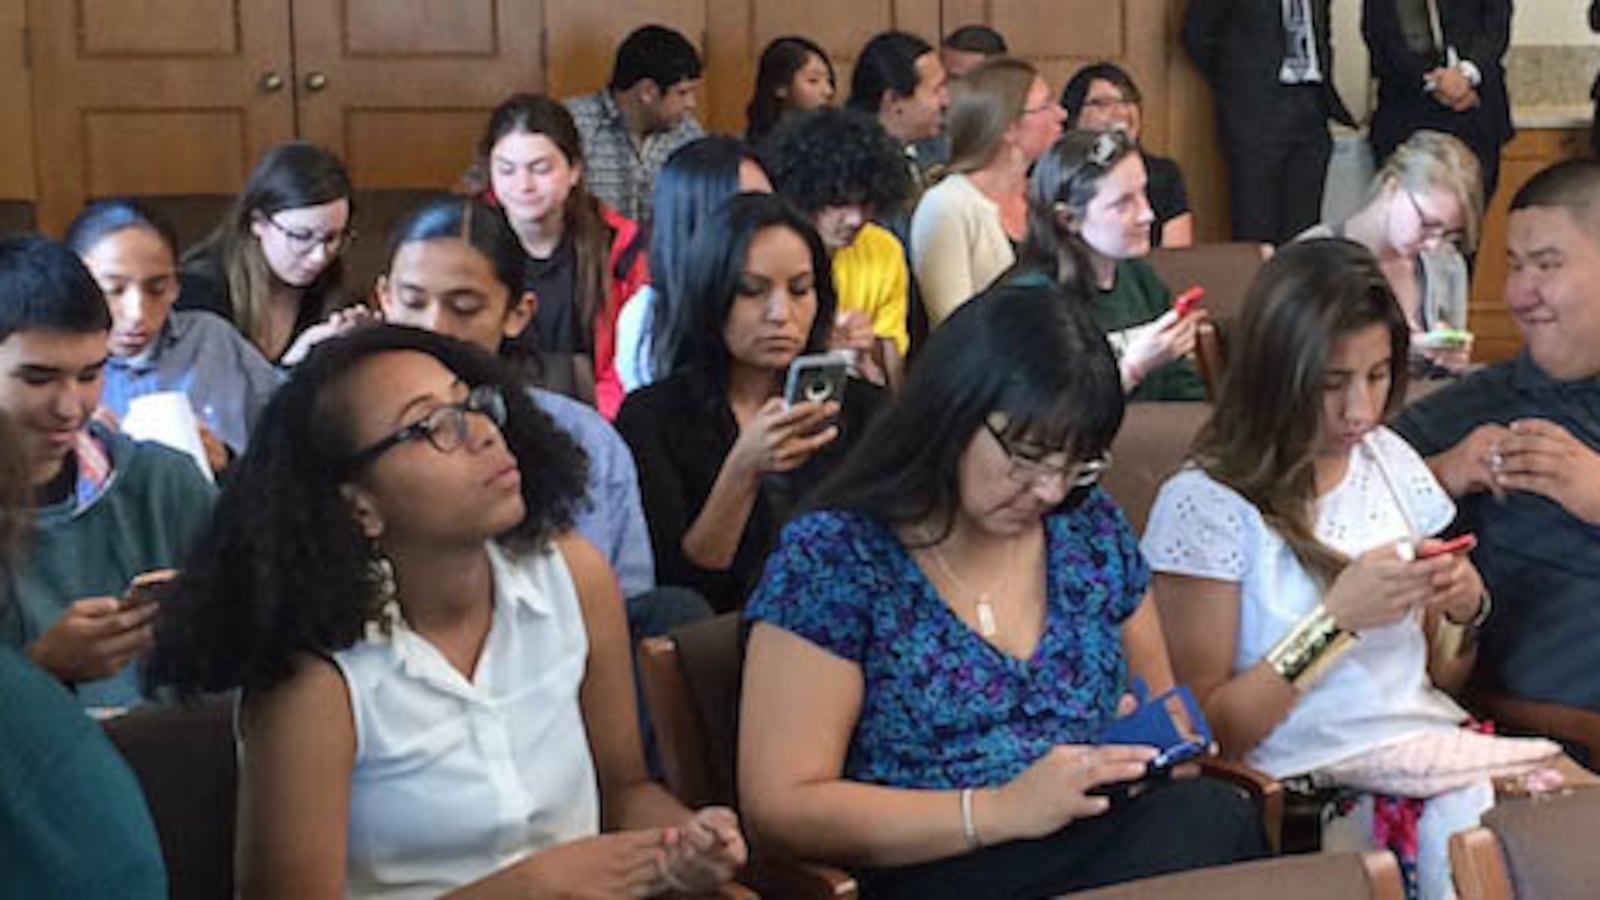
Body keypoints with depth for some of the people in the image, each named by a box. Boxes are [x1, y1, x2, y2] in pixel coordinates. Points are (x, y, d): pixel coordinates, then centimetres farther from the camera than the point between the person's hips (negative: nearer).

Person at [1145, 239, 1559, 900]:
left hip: (1431, 744, 6)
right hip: (1314, 778, -6)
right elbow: (1206, 732, -9)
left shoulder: (1391, 462, 10)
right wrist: (1334, 619, -18)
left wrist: (1465, 611, -4)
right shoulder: (1202, 504, -9)